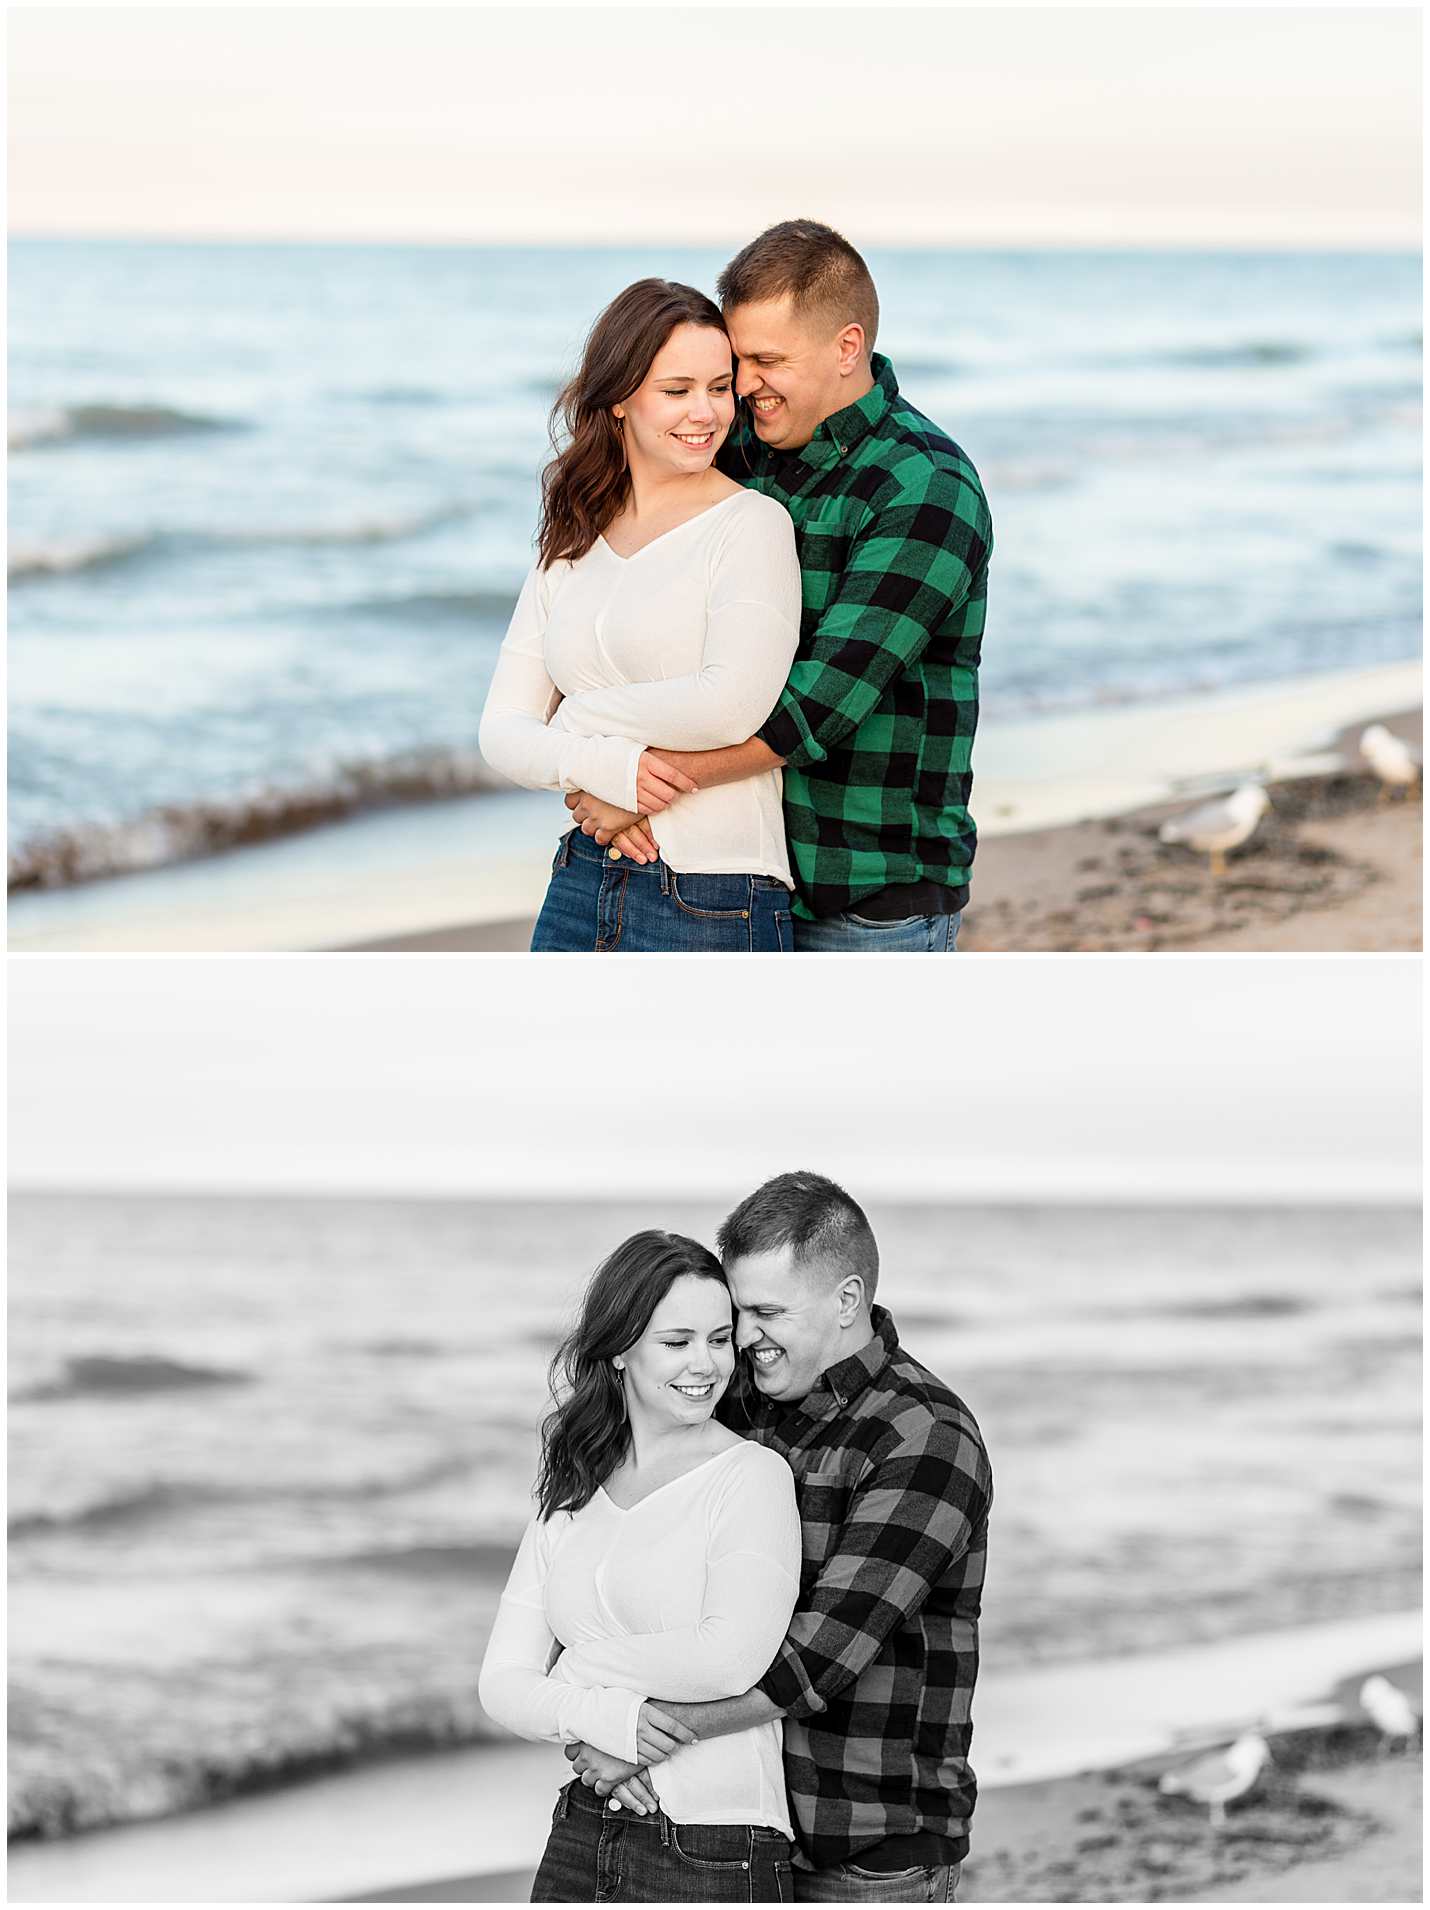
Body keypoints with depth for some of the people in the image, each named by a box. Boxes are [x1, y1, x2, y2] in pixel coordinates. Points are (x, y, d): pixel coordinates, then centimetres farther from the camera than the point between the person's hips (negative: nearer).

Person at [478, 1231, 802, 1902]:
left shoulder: (753, 1476, -7)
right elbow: (502, 1683, 6)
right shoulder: (570, 1493, 10)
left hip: (713, 1854, -5)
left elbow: (731, 1658, -22)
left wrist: (579, 1667, -7)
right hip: (578, 1841, 5)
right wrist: (599, 1717, -15)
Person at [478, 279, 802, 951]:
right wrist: (599, 764, -14)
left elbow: (733, 704, -22)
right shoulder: (570, 545, 12)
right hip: (579, 889, 6)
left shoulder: (751, 525, -6)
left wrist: (579, 716, -7)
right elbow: (503, 732, 7)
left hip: (711, 898, -6)